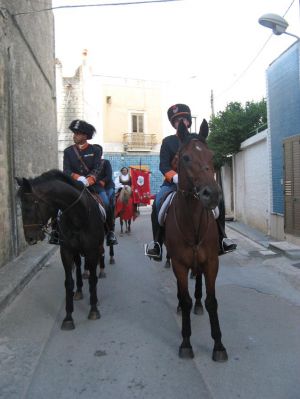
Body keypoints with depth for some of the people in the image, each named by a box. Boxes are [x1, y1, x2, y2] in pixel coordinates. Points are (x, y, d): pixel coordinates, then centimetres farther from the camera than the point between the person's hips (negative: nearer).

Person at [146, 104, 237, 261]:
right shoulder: (168, 141, 8)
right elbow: (163, 165, -3)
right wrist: (175, 177, -23)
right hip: (173, 182, -2)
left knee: (218, 201, -18)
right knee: (157, 203, -29)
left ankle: (221, 239, -3)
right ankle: (157, 243, -17)